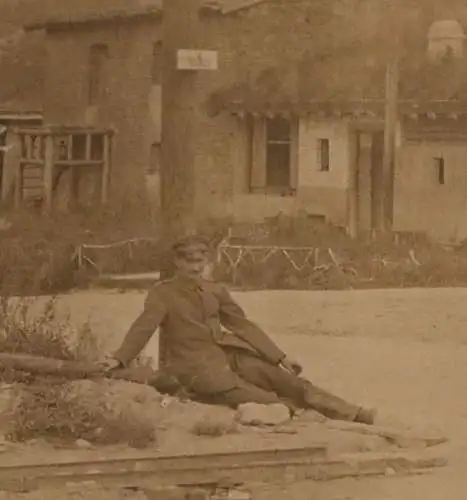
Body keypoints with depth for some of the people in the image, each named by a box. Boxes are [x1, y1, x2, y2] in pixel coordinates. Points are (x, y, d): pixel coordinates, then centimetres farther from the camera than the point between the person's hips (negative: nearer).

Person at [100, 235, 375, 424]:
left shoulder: (216, 291, 14)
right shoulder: (162, 294, 0)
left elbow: (243, 325, 14)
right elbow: (144, 327, -13)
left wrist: (280, 356, 9)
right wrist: (119, 359, -30)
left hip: (228, 354, 5)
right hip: (198, 364, -5)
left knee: (286, 379, -11)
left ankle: (349, 413, -16)